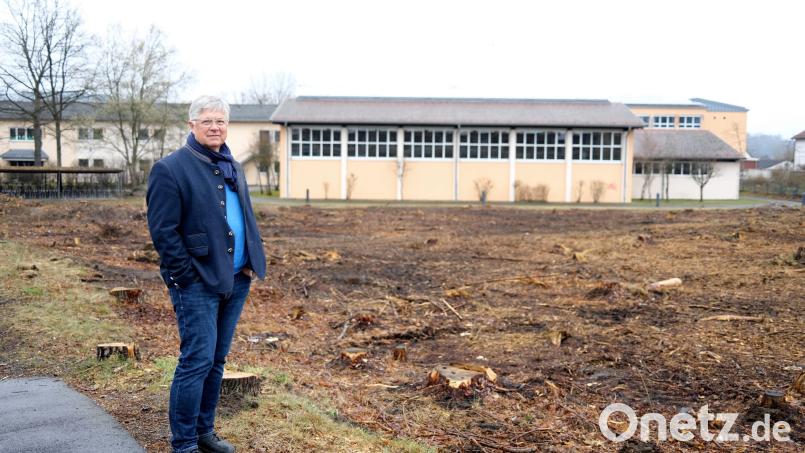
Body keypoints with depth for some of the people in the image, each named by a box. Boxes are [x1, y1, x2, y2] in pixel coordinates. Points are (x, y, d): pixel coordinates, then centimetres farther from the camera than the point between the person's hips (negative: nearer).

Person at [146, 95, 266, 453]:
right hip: (198, 284, -7)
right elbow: (162, 231, -12)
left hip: (235, 281, 7)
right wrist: (187, 277, -14)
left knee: (216, 362, 14)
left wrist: (253, 262, 10)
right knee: (197, 361, -6)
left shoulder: (233, 168, 15)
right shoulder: (170, 169, -8)